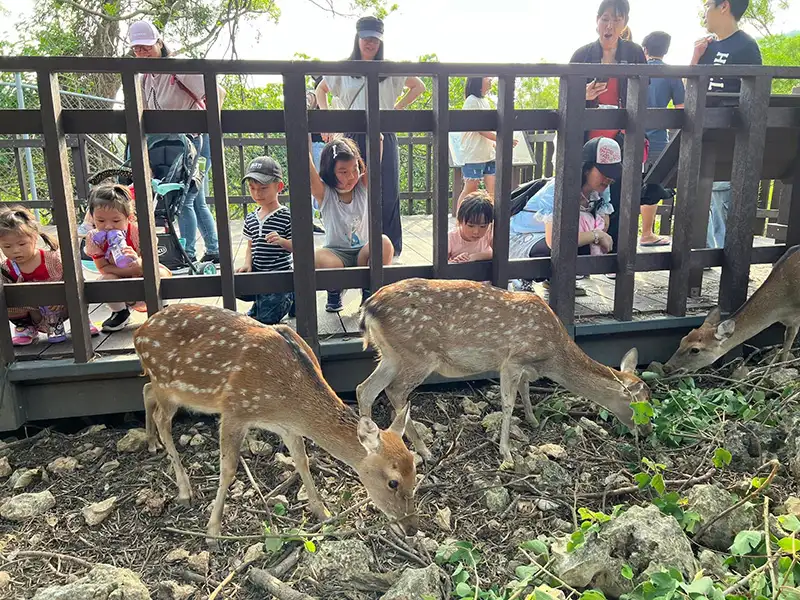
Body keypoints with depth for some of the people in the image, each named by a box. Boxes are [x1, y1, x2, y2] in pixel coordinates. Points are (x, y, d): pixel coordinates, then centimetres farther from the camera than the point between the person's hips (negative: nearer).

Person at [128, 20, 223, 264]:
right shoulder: (146, 79, 10)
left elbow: (218, 93, -17)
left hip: (197, 140, -8)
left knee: (184, 199, -11)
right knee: (196, 200, 12)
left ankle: (189, 254, -3)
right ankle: (214, 251, 22)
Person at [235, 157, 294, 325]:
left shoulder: (287, 216, -11)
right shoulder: (250, 219, 8)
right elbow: (251, 246, 14)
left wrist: (281, 241, -30)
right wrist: (247, 264, -4)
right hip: (257, 274, 6)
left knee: (266, 319, -9)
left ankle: (290, 296, 21)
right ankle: (260, 301, 16)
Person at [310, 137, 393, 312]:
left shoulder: (363, 187, 0)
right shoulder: (324, 193, -5)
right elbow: (308, 167, -22)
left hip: (364, 253, 2)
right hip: (336, 254, -1)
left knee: (384, 243, -31)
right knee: (320, 259, -36)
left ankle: (368, 294, -6)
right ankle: (334, 293, 1)